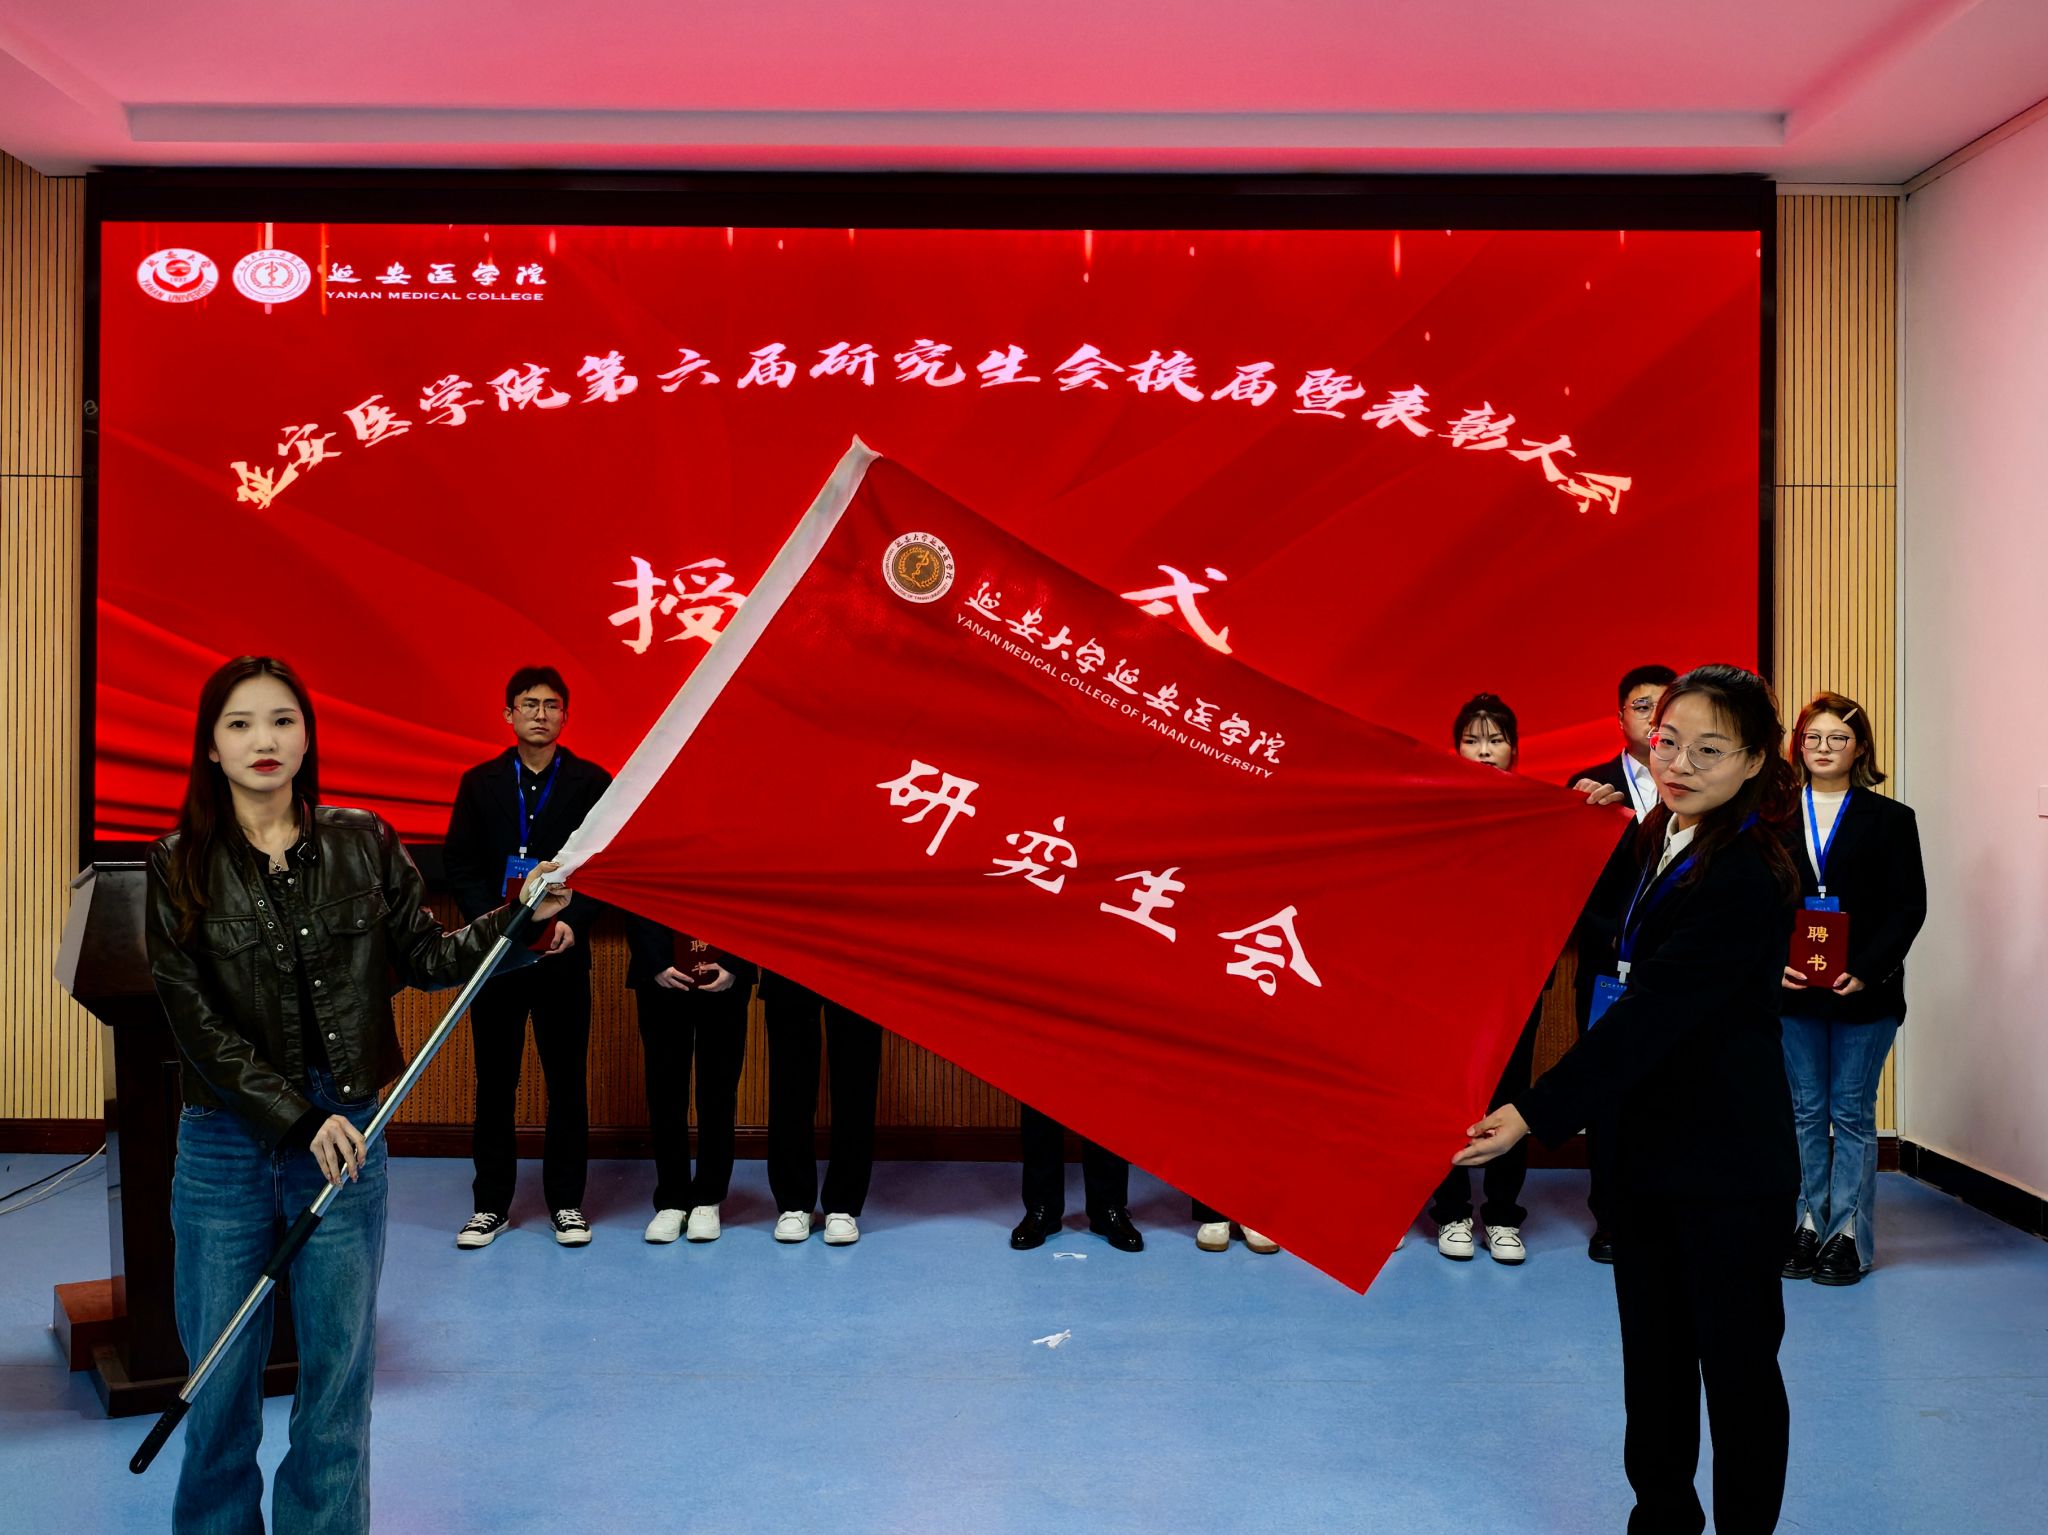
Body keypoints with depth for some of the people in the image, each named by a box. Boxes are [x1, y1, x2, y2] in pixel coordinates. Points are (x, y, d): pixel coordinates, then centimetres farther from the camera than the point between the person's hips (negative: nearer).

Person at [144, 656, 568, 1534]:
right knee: (219, 1384, 9)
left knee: (338, 1379, 8)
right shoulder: (182, 868, -2)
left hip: (344, 1139, 1)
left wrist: (517, 920, -9)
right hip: (226, 1148, -1)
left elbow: (426, 959, 7)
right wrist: (298, 1120, -14)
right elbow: (197, 1023, -7)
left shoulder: (363, 845, 2)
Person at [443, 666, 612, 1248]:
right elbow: (458, 863, 4)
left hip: (563, 951, -1)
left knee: (567, 1080, 4)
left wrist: (572, 921, -16)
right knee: (494, 1080, 8)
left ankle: (567, 1201, 16)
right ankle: (491, 1204, 18)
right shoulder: (480, 783, 8)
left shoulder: (591, 783, 2)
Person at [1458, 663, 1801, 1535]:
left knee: (1736, 1364, 7)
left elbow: (1646, 1020, -26)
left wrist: (1538, 1113, -27)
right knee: (1652, 1354, 18)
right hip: (1650, 1144, 9)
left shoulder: (1746, 883, -22)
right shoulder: (1658, 841, 5)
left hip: (1726, 1163, -8)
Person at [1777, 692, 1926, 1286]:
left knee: (1852, 1112, 4)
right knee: (1806, 1112, 9)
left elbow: (1909, 907, -2)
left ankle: (1849, 1235, 12)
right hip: (1794, 991, 2)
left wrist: (1867, 970, -14)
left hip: (1864, 992, -2)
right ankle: (1808, 1225, 17)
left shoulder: (1890, 819, 2)